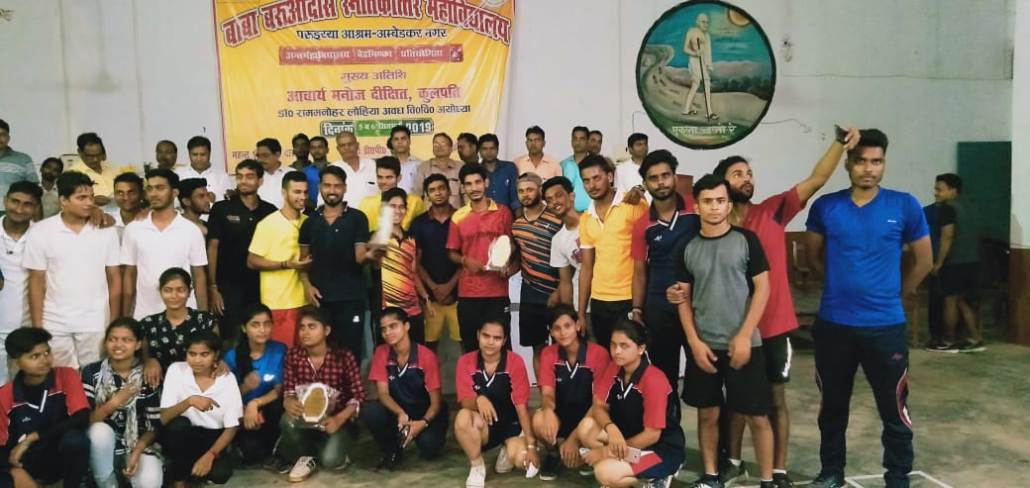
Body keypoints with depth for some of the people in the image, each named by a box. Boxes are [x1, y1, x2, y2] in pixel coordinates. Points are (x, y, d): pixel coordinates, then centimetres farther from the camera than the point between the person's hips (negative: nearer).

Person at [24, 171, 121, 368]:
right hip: (55, 326, 0)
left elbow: (114, 278, 3)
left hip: (96, 324, 0)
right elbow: (36, 281, 0)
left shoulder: (106, 231, -1)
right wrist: (37, 327, -3)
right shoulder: (40, 232, -4)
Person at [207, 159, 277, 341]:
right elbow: (212, 248, -2)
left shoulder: (270, 211, 4)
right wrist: (212, 287, -8)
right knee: (229, 339, 1)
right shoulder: (221, 209, -1)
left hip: (261, 287, 2)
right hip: (229, 286, -2)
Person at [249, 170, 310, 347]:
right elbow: (252, 261, -7)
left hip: (304, 300, 5)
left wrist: (311, 263, 3)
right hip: (278, 303, -5)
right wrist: (287, 264, -17)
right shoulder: (268, 224, -6)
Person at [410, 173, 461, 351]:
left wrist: (450, 285, -7)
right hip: (430, 294, 1)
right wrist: (434, 287, -6)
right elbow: (415, 261, 5)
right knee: (429, 343, 3)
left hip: (458, 292, -1)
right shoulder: (419, 223, 7)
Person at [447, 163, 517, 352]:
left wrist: (511, 268, -11)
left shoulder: (503, 212, 3)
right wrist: (465, 260, -9)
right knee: (470, 346, 7)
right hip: (467, 292, 1)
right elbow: (451, 252, 11)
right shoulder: (458, 217, 4)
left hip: (498, 291, -1)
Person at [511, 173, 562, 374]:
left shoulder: (556, 220, -12)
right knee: (538, 347, 12)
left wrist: (560, 292, -11)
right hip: (530, 293, 5)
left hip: (555, 294, -5)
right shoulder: (516, 223, 5)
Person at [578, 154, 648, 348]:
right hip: (599, 303, 5)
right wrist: (581, 313, 10)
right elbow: (586, 267, 14)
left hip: (631, 300, -5)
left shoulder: (634, 205, -7)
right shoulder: (586, 219, 10)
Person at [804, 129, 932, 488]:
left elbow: (924, 260, 6)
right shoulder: (826, 207, -2)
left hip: (885, 326, -1)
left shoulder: (904, 206, -4)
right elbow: (813, 256, 12)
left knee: (894, 410, 5)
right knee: (833, 405, 15)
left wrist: (897, 294, 10)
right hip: (832, 324, 2)